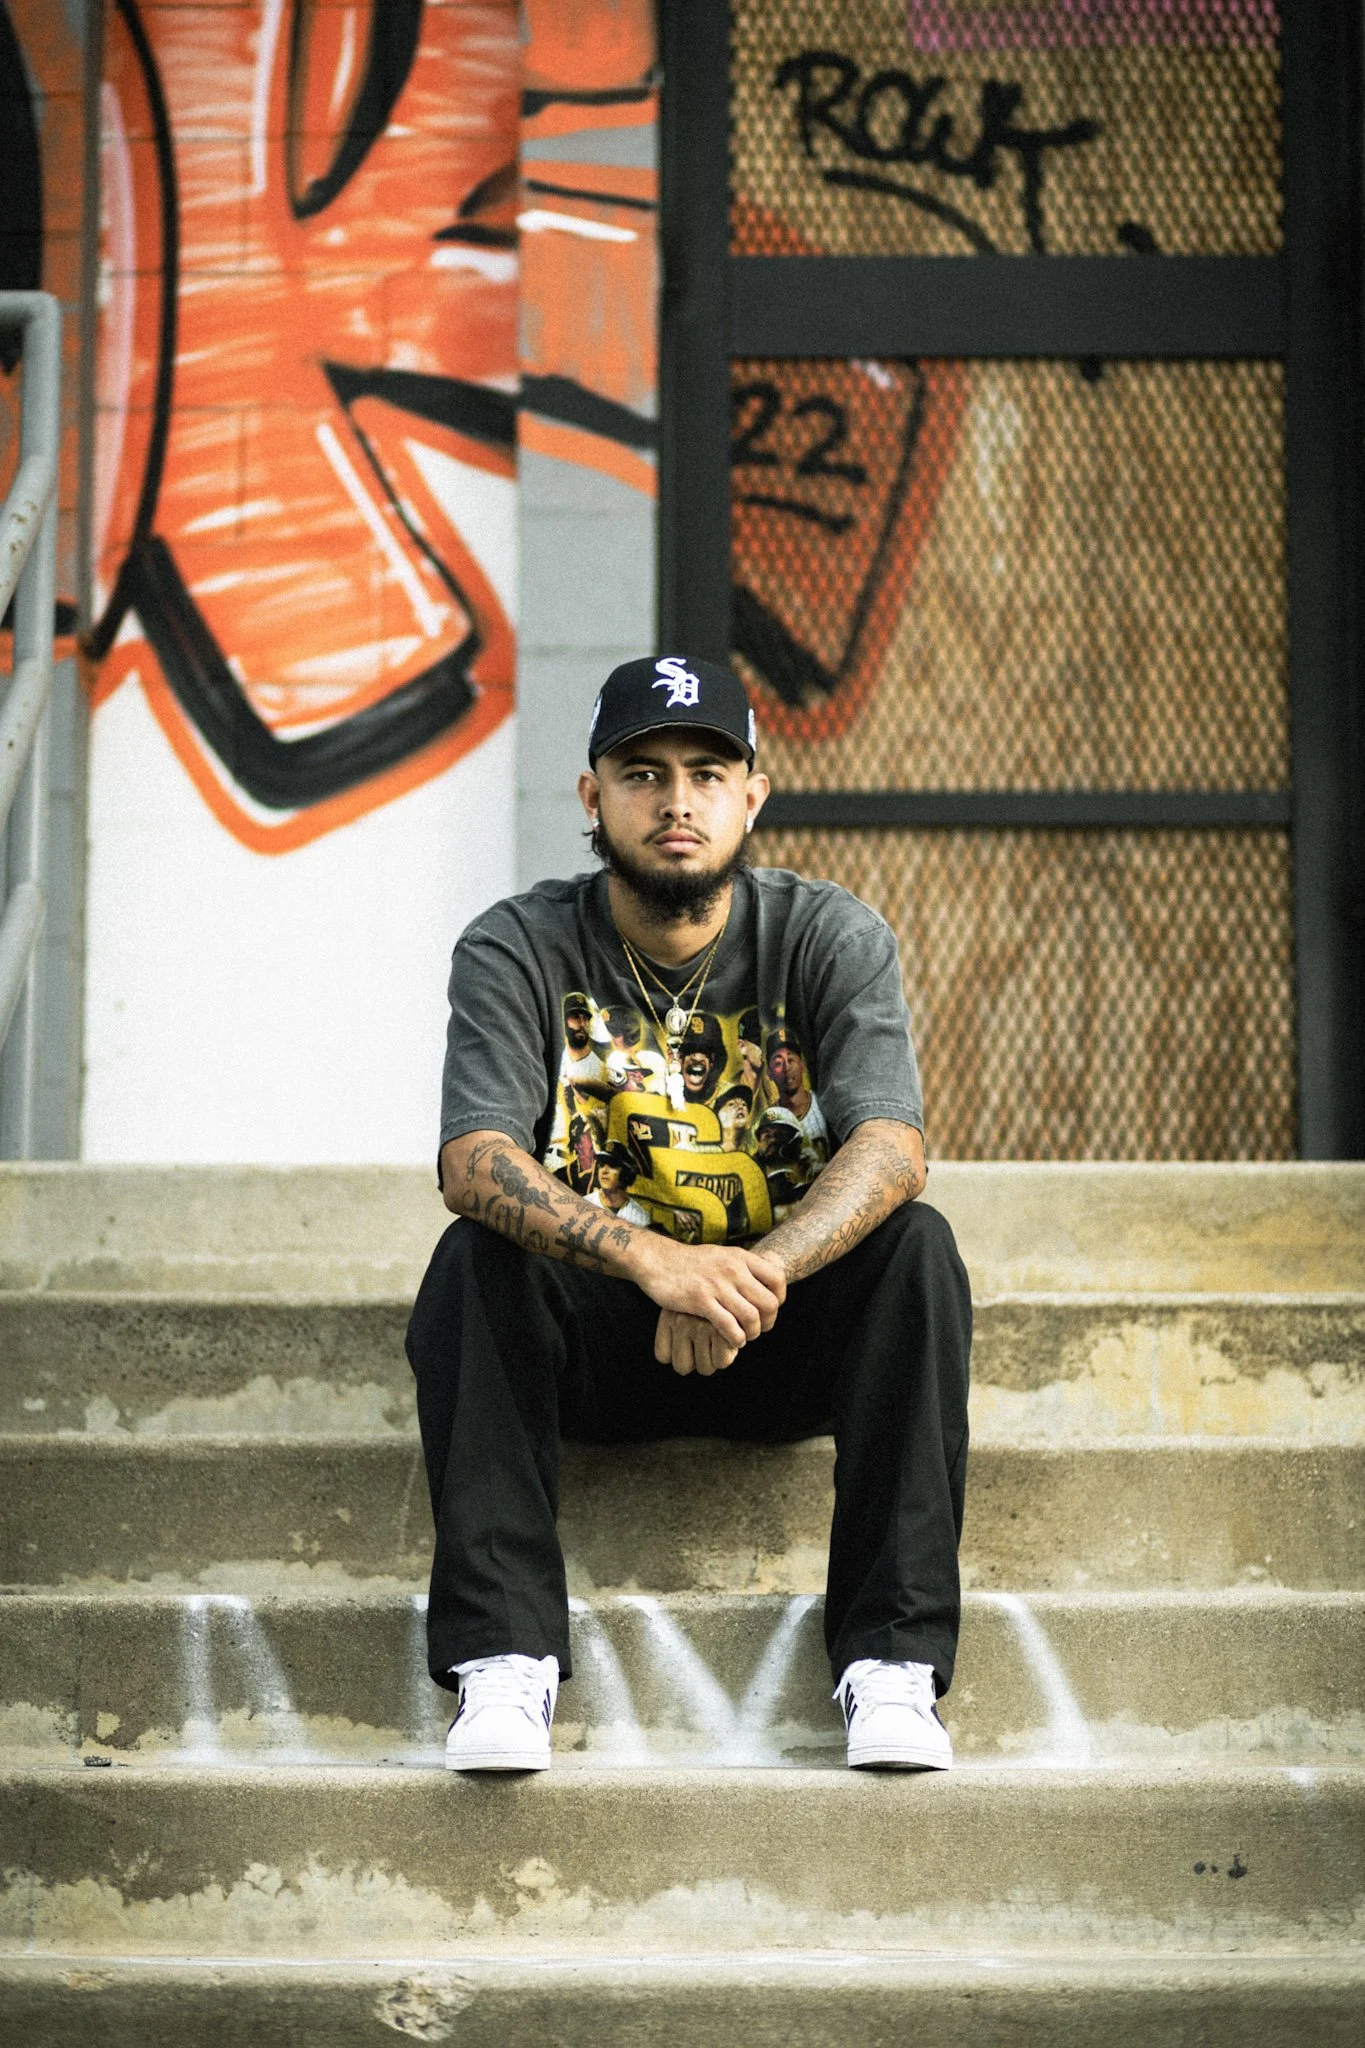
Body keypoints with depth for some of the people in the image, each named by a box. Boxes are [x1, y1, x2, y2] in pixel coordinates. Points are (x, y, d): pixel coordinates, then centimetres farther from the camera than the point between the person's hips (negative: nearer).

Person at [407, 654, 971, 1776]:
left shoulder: (832, 938, -5)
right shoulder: (517, 949, -7)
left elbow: (890, 1147, -21)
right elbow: (474, 1159, -24)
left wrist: (756, 1276, -41)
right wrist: (652, 1259, -42)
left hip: (780, 1345, 1)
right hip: (593, 1341, 0)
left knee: (915, 1245, -27)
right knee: (474, 1258, -29)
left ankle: (893, 1661, -27)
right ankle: (503, 1659, -29)